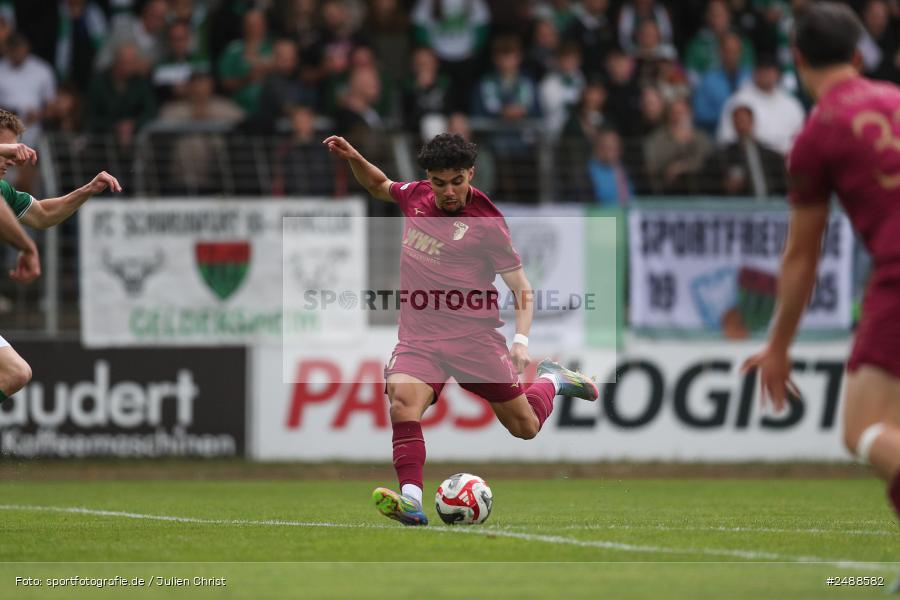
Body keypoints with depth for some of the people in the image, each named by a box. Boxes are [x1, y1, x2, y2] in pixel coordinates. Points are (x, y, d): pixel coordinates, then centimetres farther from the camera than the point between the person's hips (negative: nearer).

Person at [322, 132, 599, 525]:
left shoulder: (486, 223, -9)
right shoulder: (416, 196, 6)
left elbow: (521, 288, -6)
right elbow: (378, 185, 29)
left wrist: (521, 339, -20)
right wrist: (354, 159, 10)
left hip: (474, 335, -3)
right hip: (418, 338, 3)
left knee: (525, 427, 6)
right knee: (403, 400, -29)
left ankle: (551, 380, 39)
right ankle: (410, 500, -37)